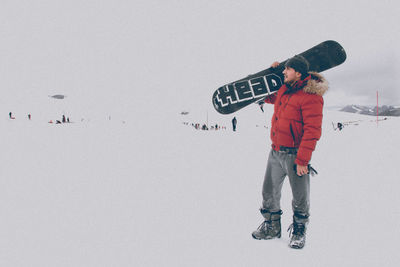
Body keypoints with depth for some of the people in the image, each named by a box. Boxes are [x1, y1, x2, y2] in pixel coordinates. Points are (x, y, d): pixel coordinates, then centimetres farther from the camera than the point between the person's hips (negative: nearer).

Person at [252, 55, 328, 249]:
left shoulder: (311, 96, -15)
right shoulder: (283, 89, 10)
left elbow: (312, 131, -19)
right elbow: (268, 97, 33)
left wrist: (302, 160, -23)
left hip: (295, 154, -7)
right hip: (276, 152, 8)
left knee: (300, 198, 7)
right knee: (269, 193, 14)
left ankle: (298, 231, 29)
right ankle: (271, 227, 33)